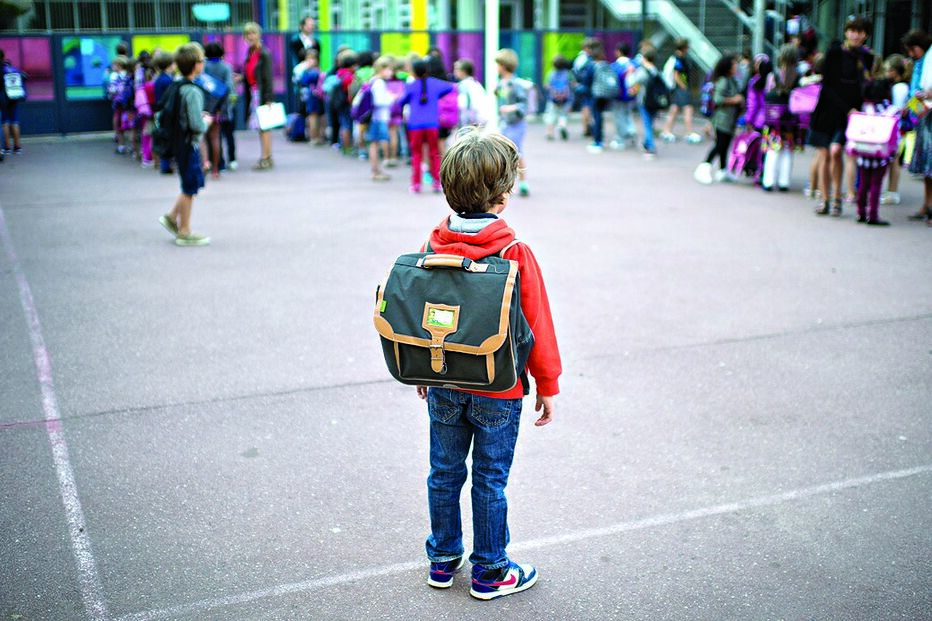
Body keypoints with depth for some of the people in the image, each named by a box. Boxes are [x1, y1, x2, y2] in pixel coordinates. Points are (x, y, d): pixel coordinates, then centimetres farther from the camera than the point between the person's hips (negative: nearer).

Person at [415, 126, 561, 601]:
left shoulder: (434, 246, -7)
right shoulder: (515, 254, -18)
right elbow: (536, 326, -12)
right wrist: (547, 385, 0)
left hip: (444, 386, 4)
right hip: (498, 391, -4)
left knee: (444, 473, 17)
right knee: (490, 481, 9)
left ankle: (443, 561, 32)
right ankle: (489, 571, 23)